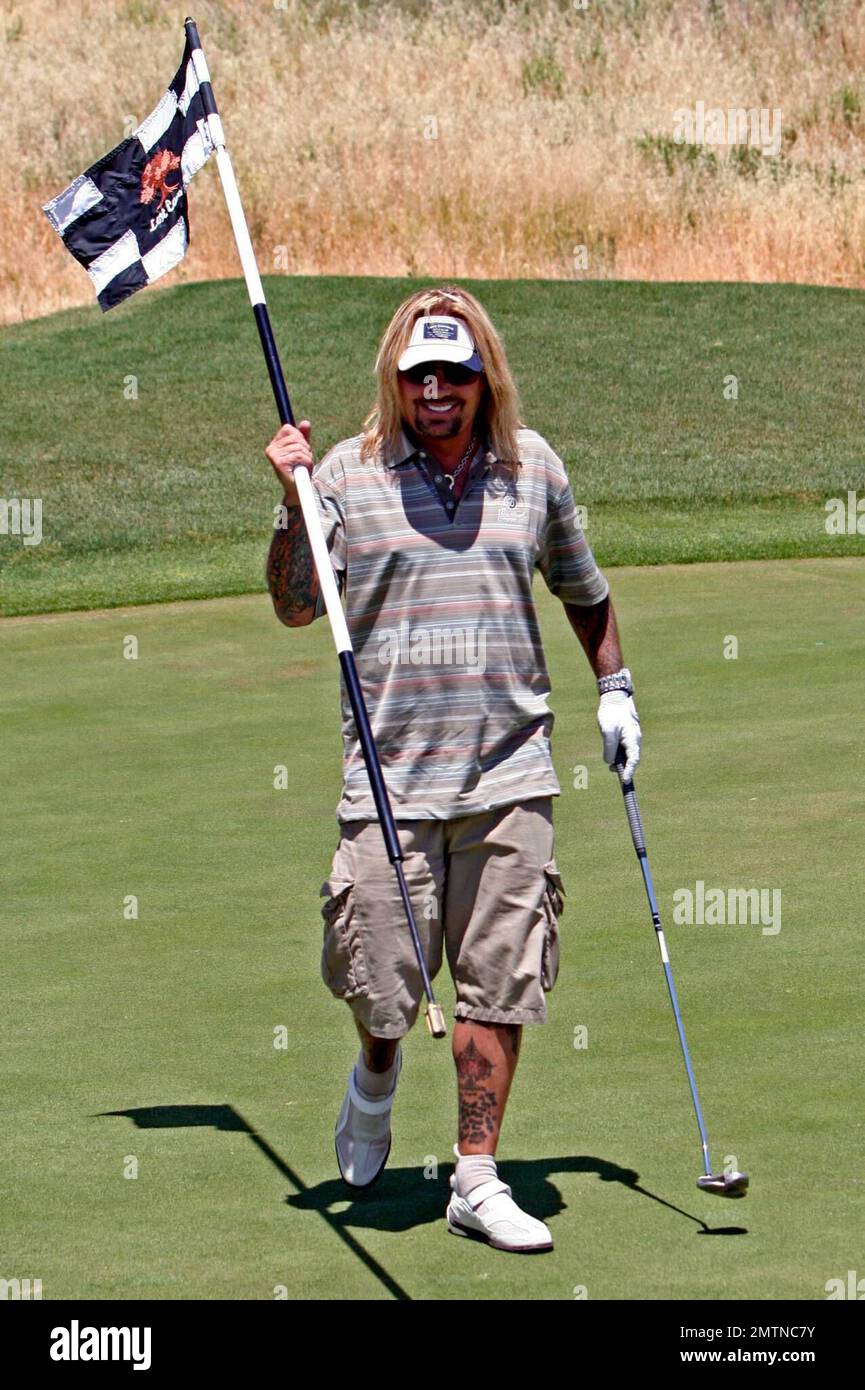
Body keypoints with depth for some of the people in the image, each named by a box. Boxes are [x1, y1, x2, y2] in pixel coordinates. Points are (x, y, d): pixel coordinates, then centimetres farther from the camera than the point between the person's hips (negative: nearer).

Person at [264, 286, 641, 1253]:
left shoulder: (533, 467, 10)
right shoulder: (349, 472, 1)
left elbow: (581, 588, 25)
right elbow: (295, 609, 1)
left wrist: (614, 687, 21)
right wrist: (294, 503, -11)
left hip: (510, 773, 2)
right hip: (389, 777, -2)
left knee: (498, 986, 0)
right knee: (383, 986, -1)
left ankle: (477, 1179, 10)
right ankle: (376, 1082, 34)